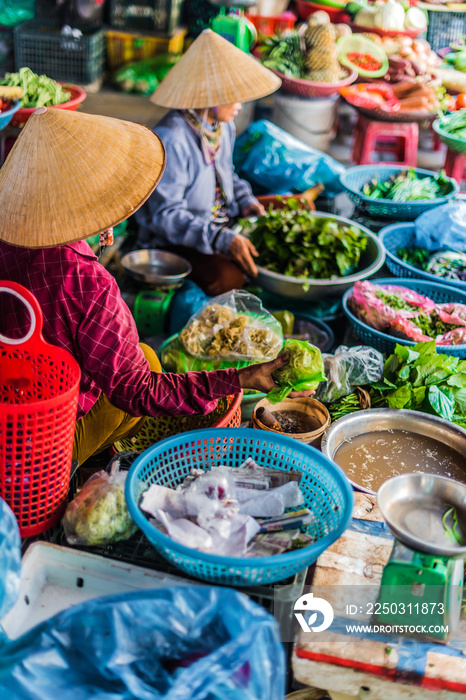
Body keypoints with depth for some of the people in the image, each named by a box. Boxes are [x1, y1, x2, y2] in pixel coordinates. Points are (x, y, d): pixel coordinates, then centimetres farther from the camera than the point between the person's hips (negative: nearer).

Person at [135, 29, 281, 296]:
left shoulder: (224, 126, 4)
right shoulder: (171, 139, -25)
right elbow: (166, 214, -26)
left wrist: (246, 201, 2)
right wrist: (223, 240, -33)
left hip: (223, 222, 9)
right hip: (174, 239, -9)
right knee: (228, 277, -31)